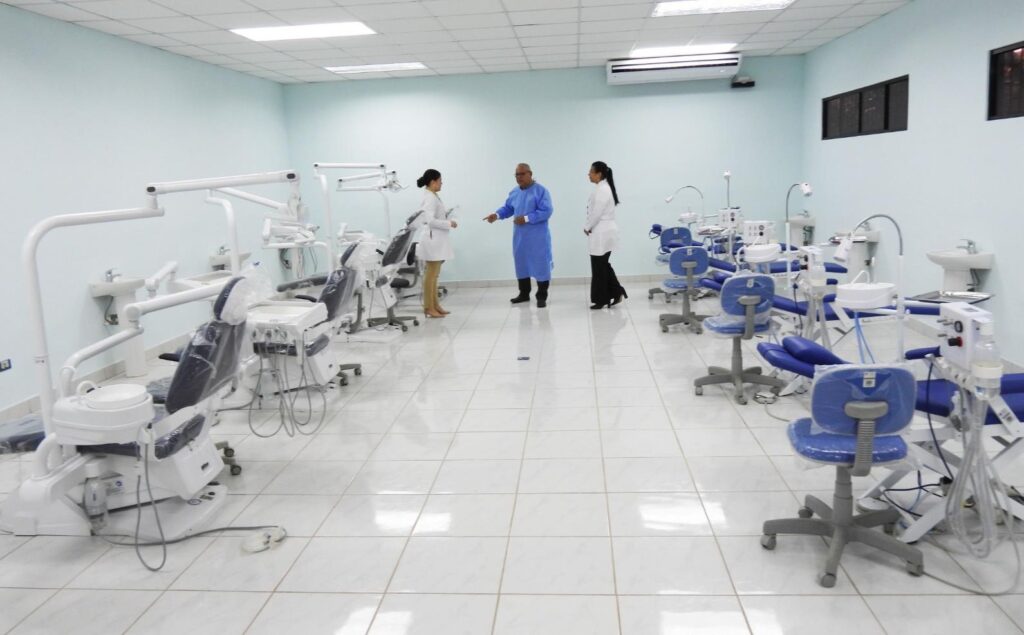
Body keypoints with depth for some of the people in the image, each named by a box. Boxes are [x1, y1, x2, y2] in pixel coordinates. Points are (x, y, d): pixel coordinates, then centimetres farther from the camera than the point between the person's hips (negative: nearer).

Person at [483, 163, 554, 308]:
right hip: (520, 236, 6)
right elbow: (508, 208, 15)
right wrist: (497, 215, -6)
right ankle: (524, 294, 29)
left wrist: (527, 218, -23)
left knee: (540, 265, 0)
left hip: (538, 237, -6)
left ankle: (542, 297, 10)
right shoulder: (514, 193, 9)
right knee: (521, 264, 14)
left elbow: (547, 211, -18)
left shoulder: (541, 191, -12)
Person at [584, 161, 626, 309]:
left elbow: (596, 213, -21)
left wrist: (587, 228, -7)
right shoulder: (604, 188, 14)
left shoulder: (601, 190, -18)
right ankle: (616, 292, 15)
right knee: (603, 265, 15)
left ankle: (601, 300, 8)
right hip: (605, 232, 10)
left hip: (602, 233, -10)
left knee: (599, 267, 0)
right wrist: (590, 227, 9)